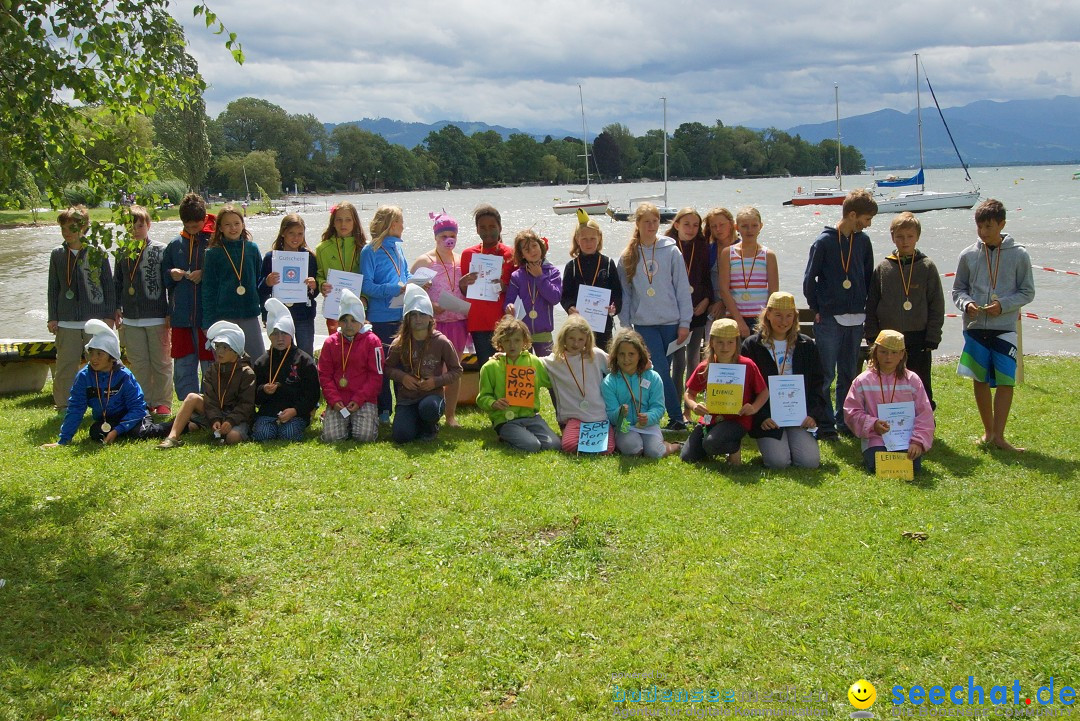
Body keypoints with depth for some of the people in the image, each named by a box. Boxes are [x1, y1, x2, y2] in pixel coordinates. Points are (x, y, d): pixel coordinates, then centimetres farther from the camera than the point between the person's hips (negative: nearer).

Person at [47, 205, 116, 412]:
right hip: (67, 322, 2)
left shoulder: (98, 253, 1)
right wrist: (52, 318, 7)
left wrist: (109, 315, -1)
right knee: (65, 366, 1)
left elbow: (109, 286, 4)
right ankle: (64, 406, 10)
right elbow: (53, 288, 13)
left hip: (96, 319, -2)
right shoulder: (58, 255, 9)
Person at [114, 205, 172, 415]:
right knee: (138, 364, 9)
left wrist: (170, 314, -6)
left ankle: (163, 403, 12)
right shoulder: (123, 254, 10)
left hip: (157, 317, -4)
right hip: (131, 319, 4)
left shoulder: (160, 251, -3)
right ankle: (145, 402, 19)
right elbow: (118, 284, 18)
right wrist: (117, 309, 10)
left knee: (161, 362, 3)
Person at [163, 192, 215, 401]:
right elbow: (163, 279, 18)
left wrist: (205, 275, -16)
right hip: (181, 317, 5)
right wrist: (171, 274, -3)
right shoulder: (175, 244, 12)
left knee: (211, 368, 2)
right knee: (182, 368, 9)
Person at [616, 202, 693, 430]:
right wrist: (625, 326, 6)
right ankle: (677, 418, -4)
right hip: (644, 324, 0)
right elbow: (624, 293, 8)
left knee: (663, 371, 6)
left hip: (670, 321, 0)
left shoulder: (671, 251, 1)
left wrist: (684, 323, -2)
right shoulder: (628, 257, 4)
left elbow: (682, 288, 2)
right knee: (660, 370, -10)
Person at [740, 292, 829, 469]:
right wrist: (761, 417, -12)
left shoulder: (806, 345, 12)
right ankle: (768, 444, 11)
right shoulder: (752, 345, 3)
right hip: (768, 418, -2)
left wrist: (814, 414, -4)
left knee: (810, 461, -17)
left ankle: (793, 441, 15)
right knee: (778, 461, -23)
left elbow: (816, 384, 11)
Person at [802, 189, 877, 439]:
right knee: (825, 374, -1)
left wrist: (864, 308, 9)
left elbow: (868, 277, 15)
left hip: (855, 319, 5)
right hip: (829, 319, -5)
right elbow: (809, 279, -5)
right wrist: (817, 309, -4)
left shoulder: (863, 241, 6)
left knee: (849, 374, 12)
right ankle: (825, 424, 7)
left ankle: (844, 420, 22)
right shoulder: (825, 242, -9)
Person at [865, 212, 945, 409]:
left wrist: (932, 339, -6)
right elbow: (871, 305, 7)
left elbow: (937, 306, 0)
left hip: (918, 339, -2)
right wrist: (872, 337, 2)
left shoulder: (927, 267, 0)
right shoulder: (883, 268, 4)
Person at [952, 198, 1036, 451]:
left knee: (1005, 381, -7)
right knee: (980, 380, 9)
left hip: (1005, 328, -2)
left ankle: (999, 435, -2)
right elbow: (958, 289, 11)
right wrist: (967, 303, -10)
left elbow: (1027, 292, 3)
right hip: (975, 327, 2)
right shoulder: (969, 254, 3)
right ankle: (988, 431, 22)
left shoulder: (1018, 254, -2)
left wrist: (1003, 304, -13)